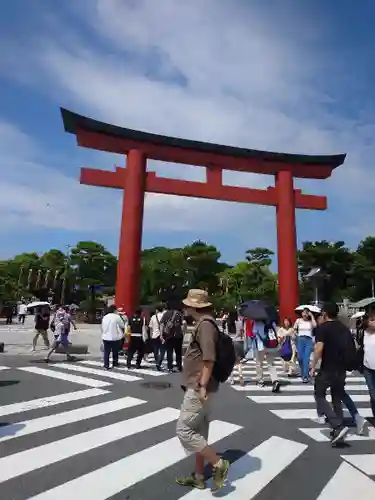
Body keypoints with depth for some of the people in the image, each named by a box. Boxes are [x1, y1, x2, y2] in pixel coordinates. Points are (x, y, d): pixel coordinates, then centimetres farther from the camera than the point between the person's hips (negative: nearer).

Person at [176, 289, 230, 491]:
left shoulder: (205, 325, -20)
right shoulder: (204, 323, 12)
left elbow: (209, 359, -26)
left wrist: (202, 386, -23)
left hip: (198, 389, -10)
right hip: (198, 387, 10)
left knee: (184, 430, -3)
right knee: (198, 431, 16)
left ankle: (218, 464, 6)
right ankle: (198, 476, 28)